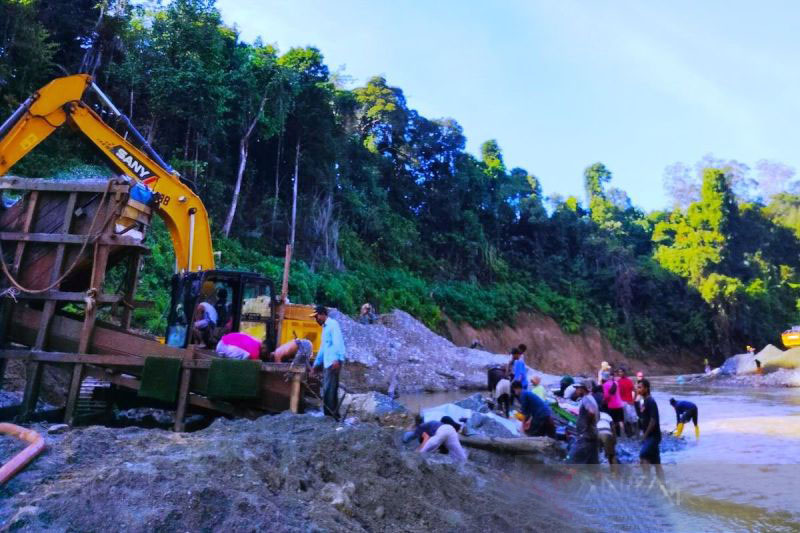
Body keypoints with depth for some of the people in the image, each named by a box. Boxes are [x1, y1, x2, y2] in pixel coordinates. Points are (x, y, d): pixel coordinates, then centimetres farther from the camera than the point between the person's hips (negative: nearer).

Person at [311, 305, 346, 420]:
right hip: (327, 363, 9)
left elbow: (338, 342, -19)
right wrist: (316, 364, 31)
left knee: (329, 390, -8)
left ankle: (331, 416, -4)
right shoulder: (325, 327, 23)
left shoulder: (333, 324, -6)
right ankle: (333, 415, 17)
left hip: (333, 362, -9)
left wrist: (337, 359, -31)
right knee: (329, 390, 11)